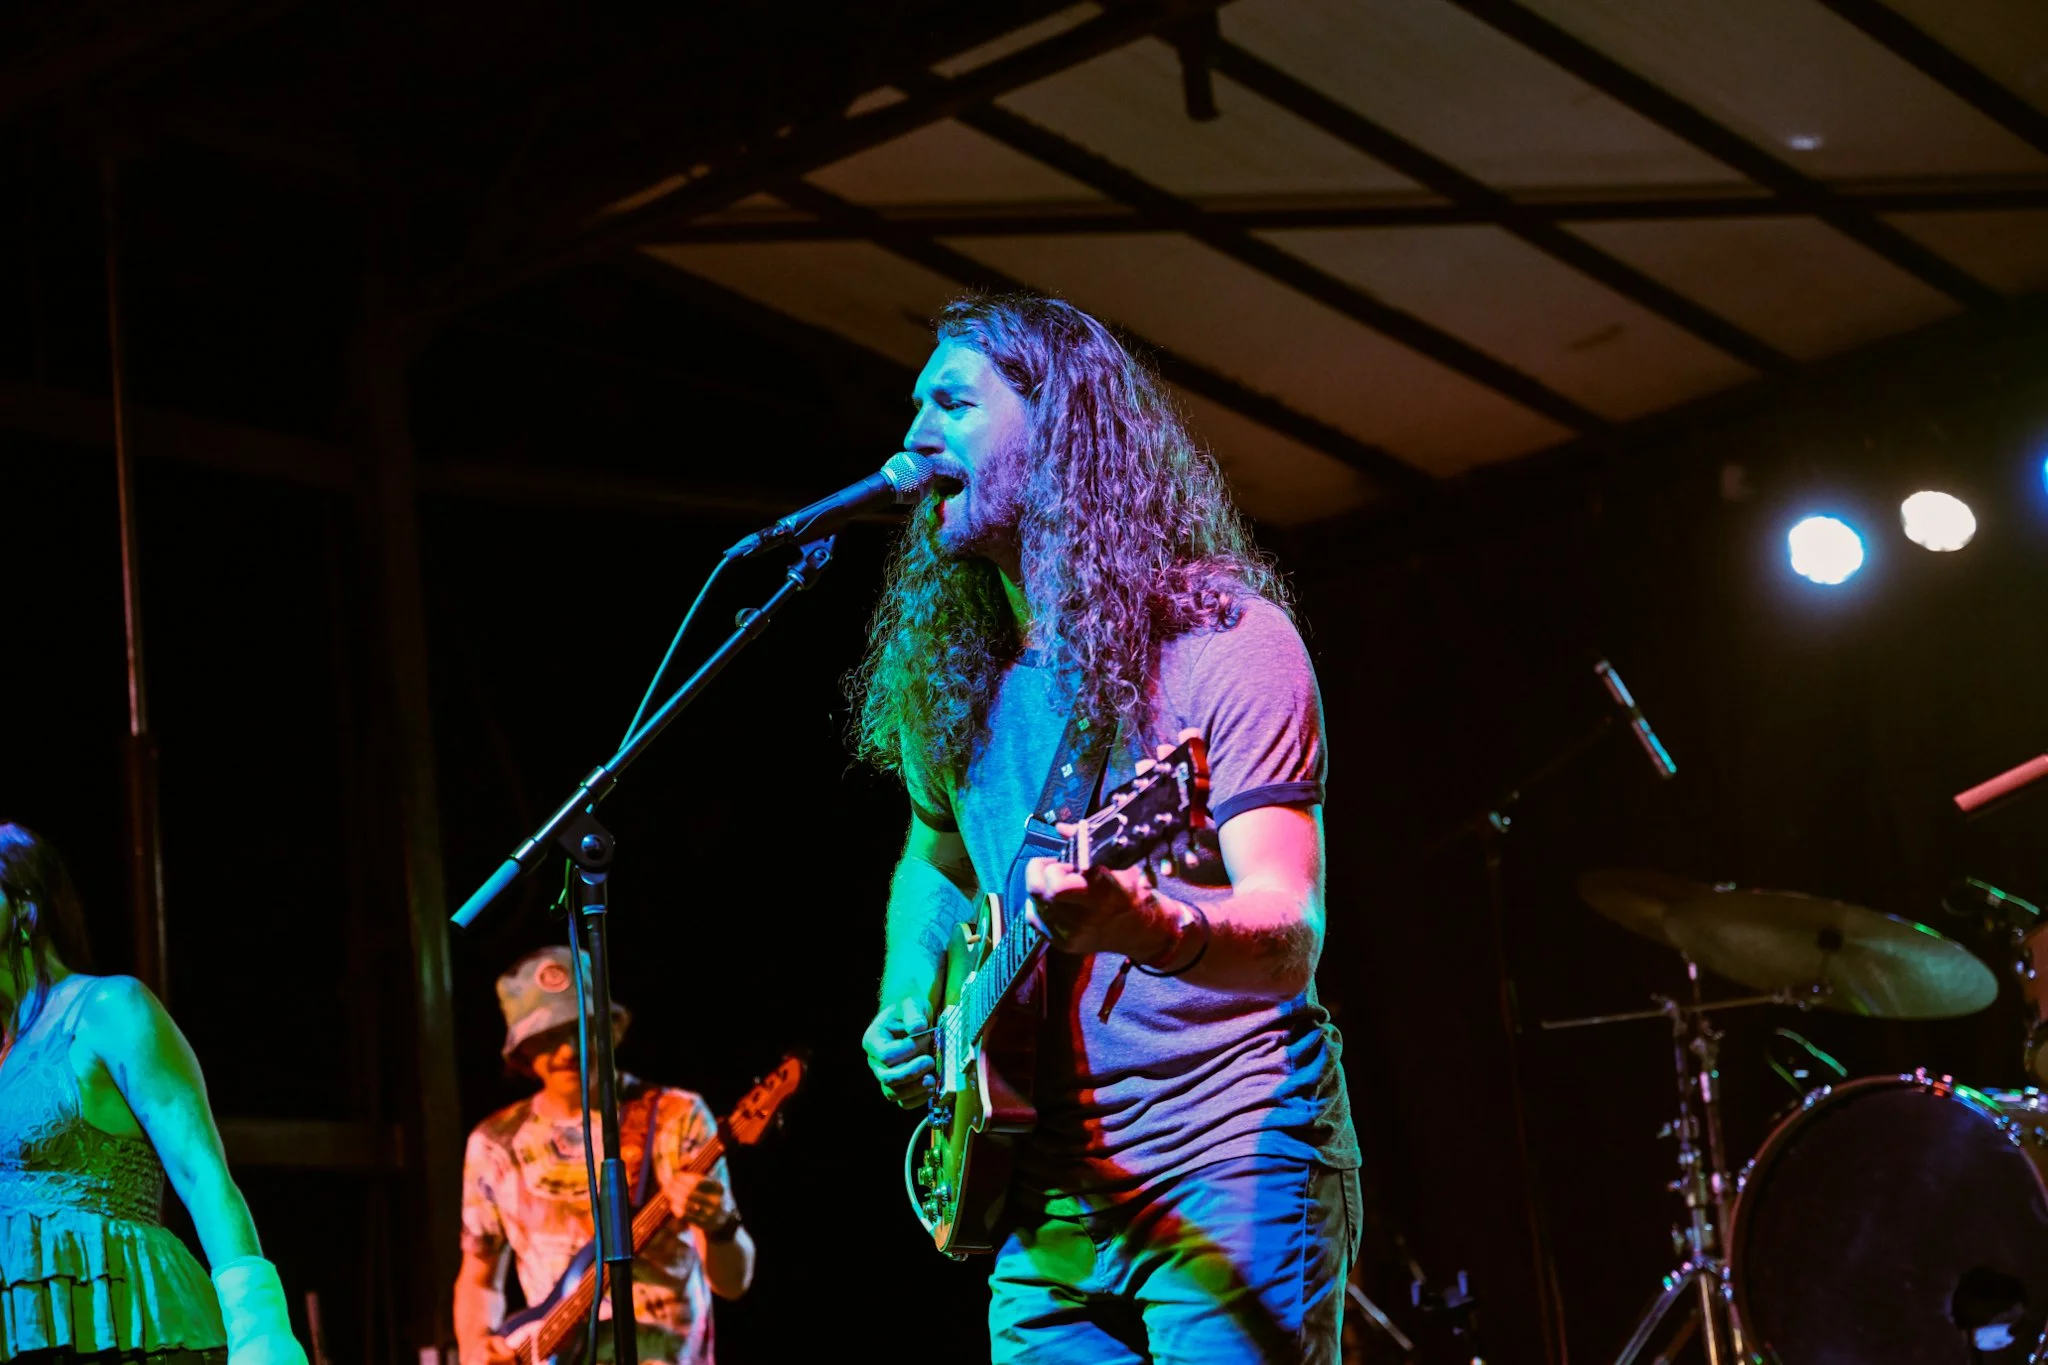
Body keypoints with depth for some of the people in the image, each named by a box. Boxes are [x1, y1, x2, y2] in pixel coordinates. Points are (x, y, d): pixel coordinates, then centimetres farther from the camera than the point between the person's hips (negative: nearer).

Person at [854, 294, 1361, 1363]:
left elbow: (1292, 935, -20)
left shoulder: (1223, 641, -10)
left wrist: (1146, 926, -41)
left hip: (1228, 1169, -6)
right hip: (1043, 1207, 6)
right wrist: (906, 1011, 10)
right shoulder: (948, 674, 9)